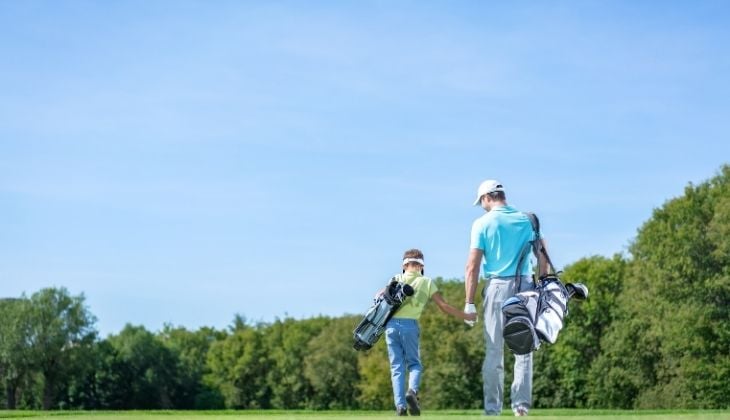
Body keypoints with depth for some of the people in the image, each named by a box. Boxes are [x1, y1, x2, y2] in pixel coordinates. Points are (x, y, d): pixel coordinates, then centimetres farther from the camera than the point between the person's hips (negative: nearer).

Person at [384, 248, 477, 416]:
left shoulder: (396, 279, 15)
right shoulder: (426, 282, 11)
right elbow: (443, 306, 7)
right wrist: (465, 316, 14)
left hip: (391, 324, 2)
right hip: (410, 325, -2)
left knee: (397, 367, 7)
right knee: (414, 363, 13)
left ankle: (400, 406, -5)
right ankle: (412, 391, -15)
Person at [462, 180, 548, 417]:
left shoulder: (482, 223, -1)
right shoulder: (528, 219, 9)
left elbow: (472, 266, -5)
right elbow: (543, 256, 6)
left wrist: (469, 303, -4)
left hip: (497, 287, -2)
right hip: (525, 286, 2)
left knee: (494, 350, 3)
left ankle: (492, 408, 4)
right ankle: (521, 403, 0)